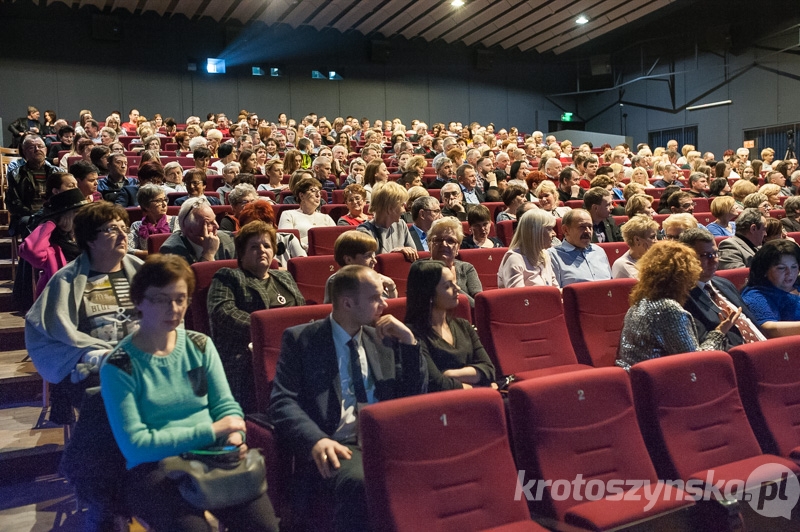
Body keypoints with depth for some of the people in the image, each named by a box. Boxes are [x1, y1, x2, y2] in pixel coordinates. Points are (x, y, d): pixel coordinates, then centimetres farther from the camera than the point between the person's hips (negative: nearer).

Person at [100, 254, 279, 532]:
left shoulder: (200, 346, 7)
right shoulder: (119, 366, -6)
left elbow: (225, 405, 8)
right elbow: (134, 444, -11)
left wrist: (234, 435, -15)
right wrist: (209, 431, -16)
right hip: (154, 468, -3)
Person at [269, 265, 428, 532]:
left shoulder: (384, 338, 17)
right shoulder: (300, 339, 4)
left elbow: (416, 397, 16)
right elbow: (282, 402, -6)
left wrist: (408, 342, 4)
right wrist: (317, 440, -25)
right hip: (339, 446, -3)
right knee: (358, 482, -36)